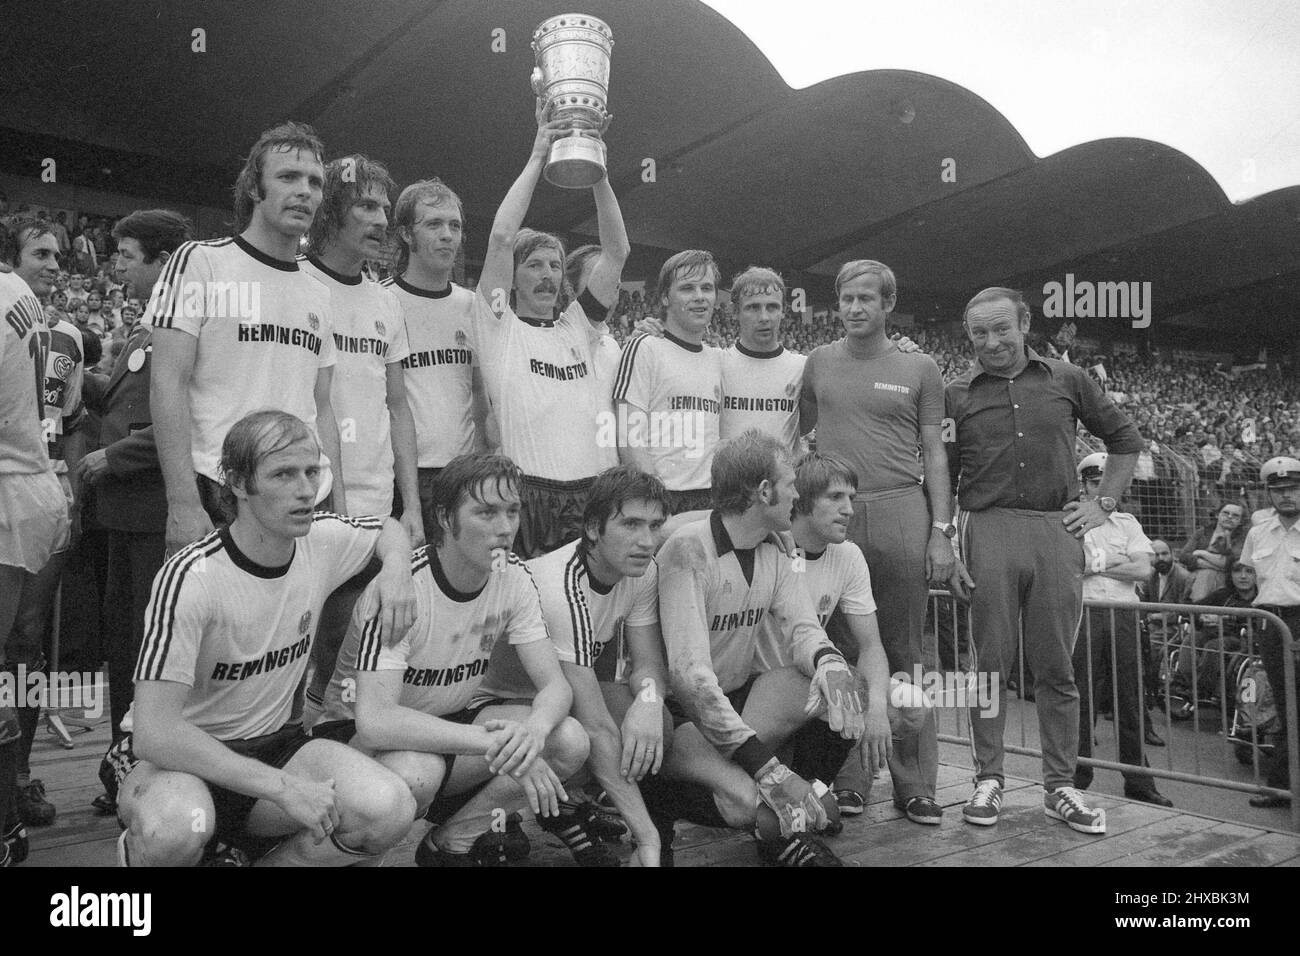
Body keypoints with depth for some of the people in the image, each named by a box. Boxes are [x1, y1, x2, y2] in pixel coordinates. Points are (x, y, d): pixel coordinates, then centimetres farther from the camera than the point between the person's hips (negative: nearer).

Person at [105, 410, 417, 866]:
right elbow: (154, 732, -28)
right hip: (180, 757, -4)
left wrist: (396, 572, -8)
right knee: (176, 826, -39)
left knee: (391, 810, -23)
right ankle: (137, 849, 0)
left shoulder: (322, 538, -7)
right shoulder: (190, 577, -24)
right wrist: (284, 786, -31)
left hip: (272, 744, 4)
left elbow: (391, 529, 17)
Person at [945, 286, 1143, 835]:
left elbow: (1125, 439, 21)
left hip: (1058, 529, 1)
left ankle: (1061, 788, 15)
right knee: (991, 661, 2)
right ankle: (988, 780, 13)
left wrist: (1103, 504, 11)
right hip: (989, 528, -1)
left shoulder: (1067, 380, 12)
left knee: (1057, 667, 5)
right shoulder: (956, 394, 9)